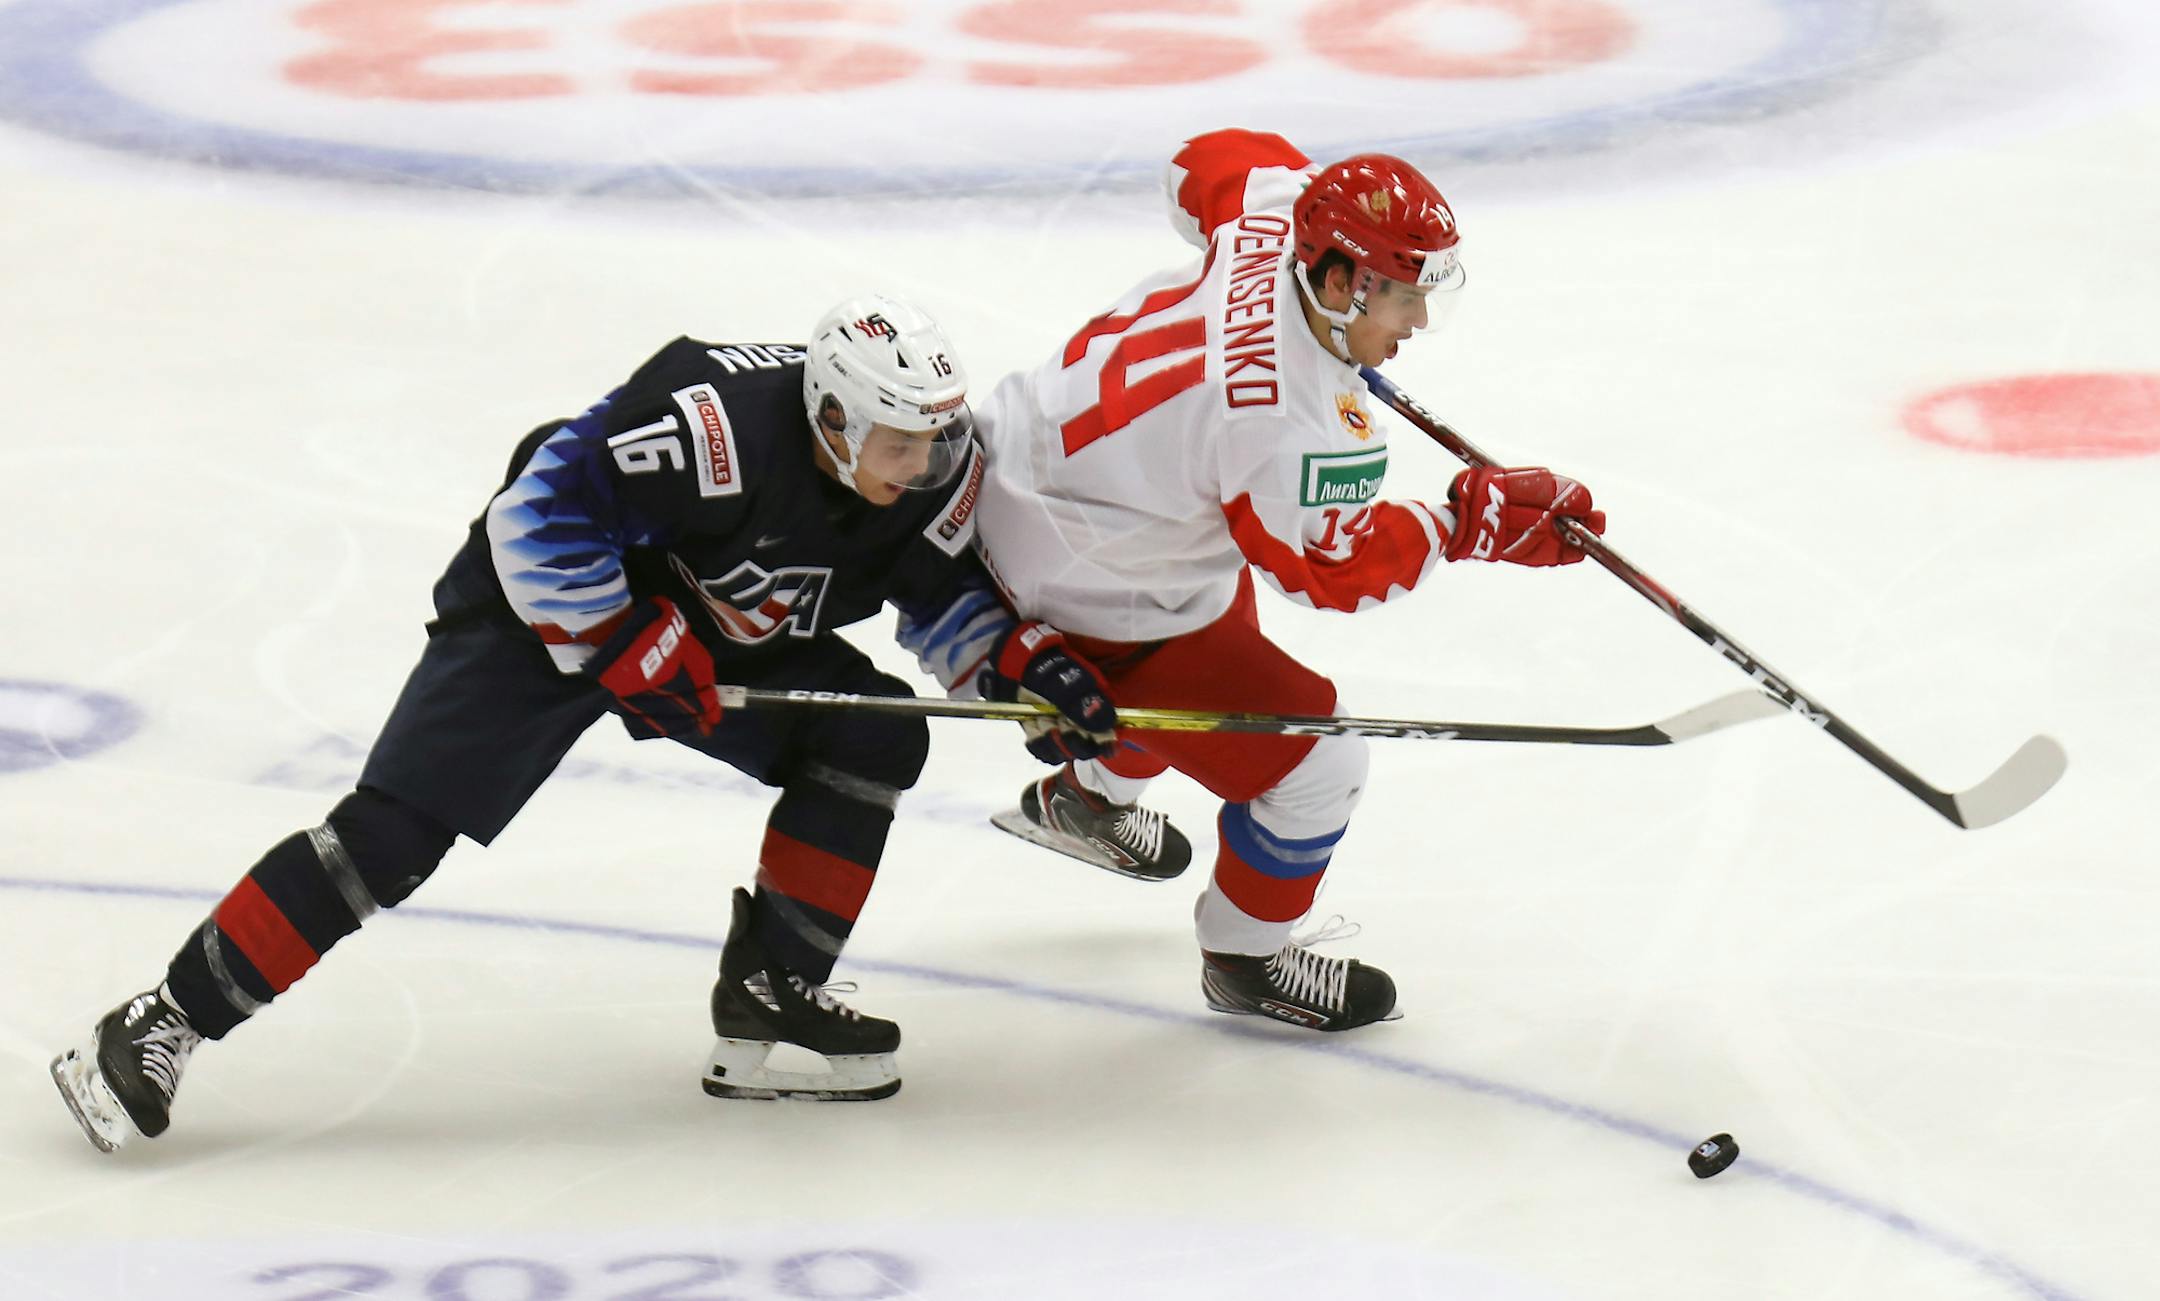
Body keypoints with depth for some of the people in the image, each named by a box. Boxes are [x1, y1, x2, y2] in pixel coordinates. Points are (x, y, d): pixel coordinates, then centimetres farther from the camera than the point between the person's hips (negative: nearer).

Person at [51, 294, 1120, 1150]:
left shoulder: (939, 469, -13)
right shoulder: (718, 423, -35)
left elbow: (948, 587, 5)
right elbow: (541, 514, -30)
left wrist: (1027, 661, -12)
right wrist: (627, 647, -27)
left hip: (719, 631, 7)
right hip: (550, 604, -7)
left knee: (877, 737, -10)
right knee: (399, 828, -17)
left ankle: (769, 990, 0)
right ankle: (160, 1025, -13)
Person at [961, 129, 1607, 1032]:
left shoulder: (1276, 212, -15)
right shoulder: (1292, 427, -37)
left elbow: (1213, 160, 10)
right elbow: (1337, 567, -21)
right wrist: (1475, 520, -18)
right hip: (1089, 604, -10)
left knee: (1225, 626, 38)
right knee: (1313, 763, -2)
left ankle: (1087, 796, 63)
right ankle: (1246, 961, 25)